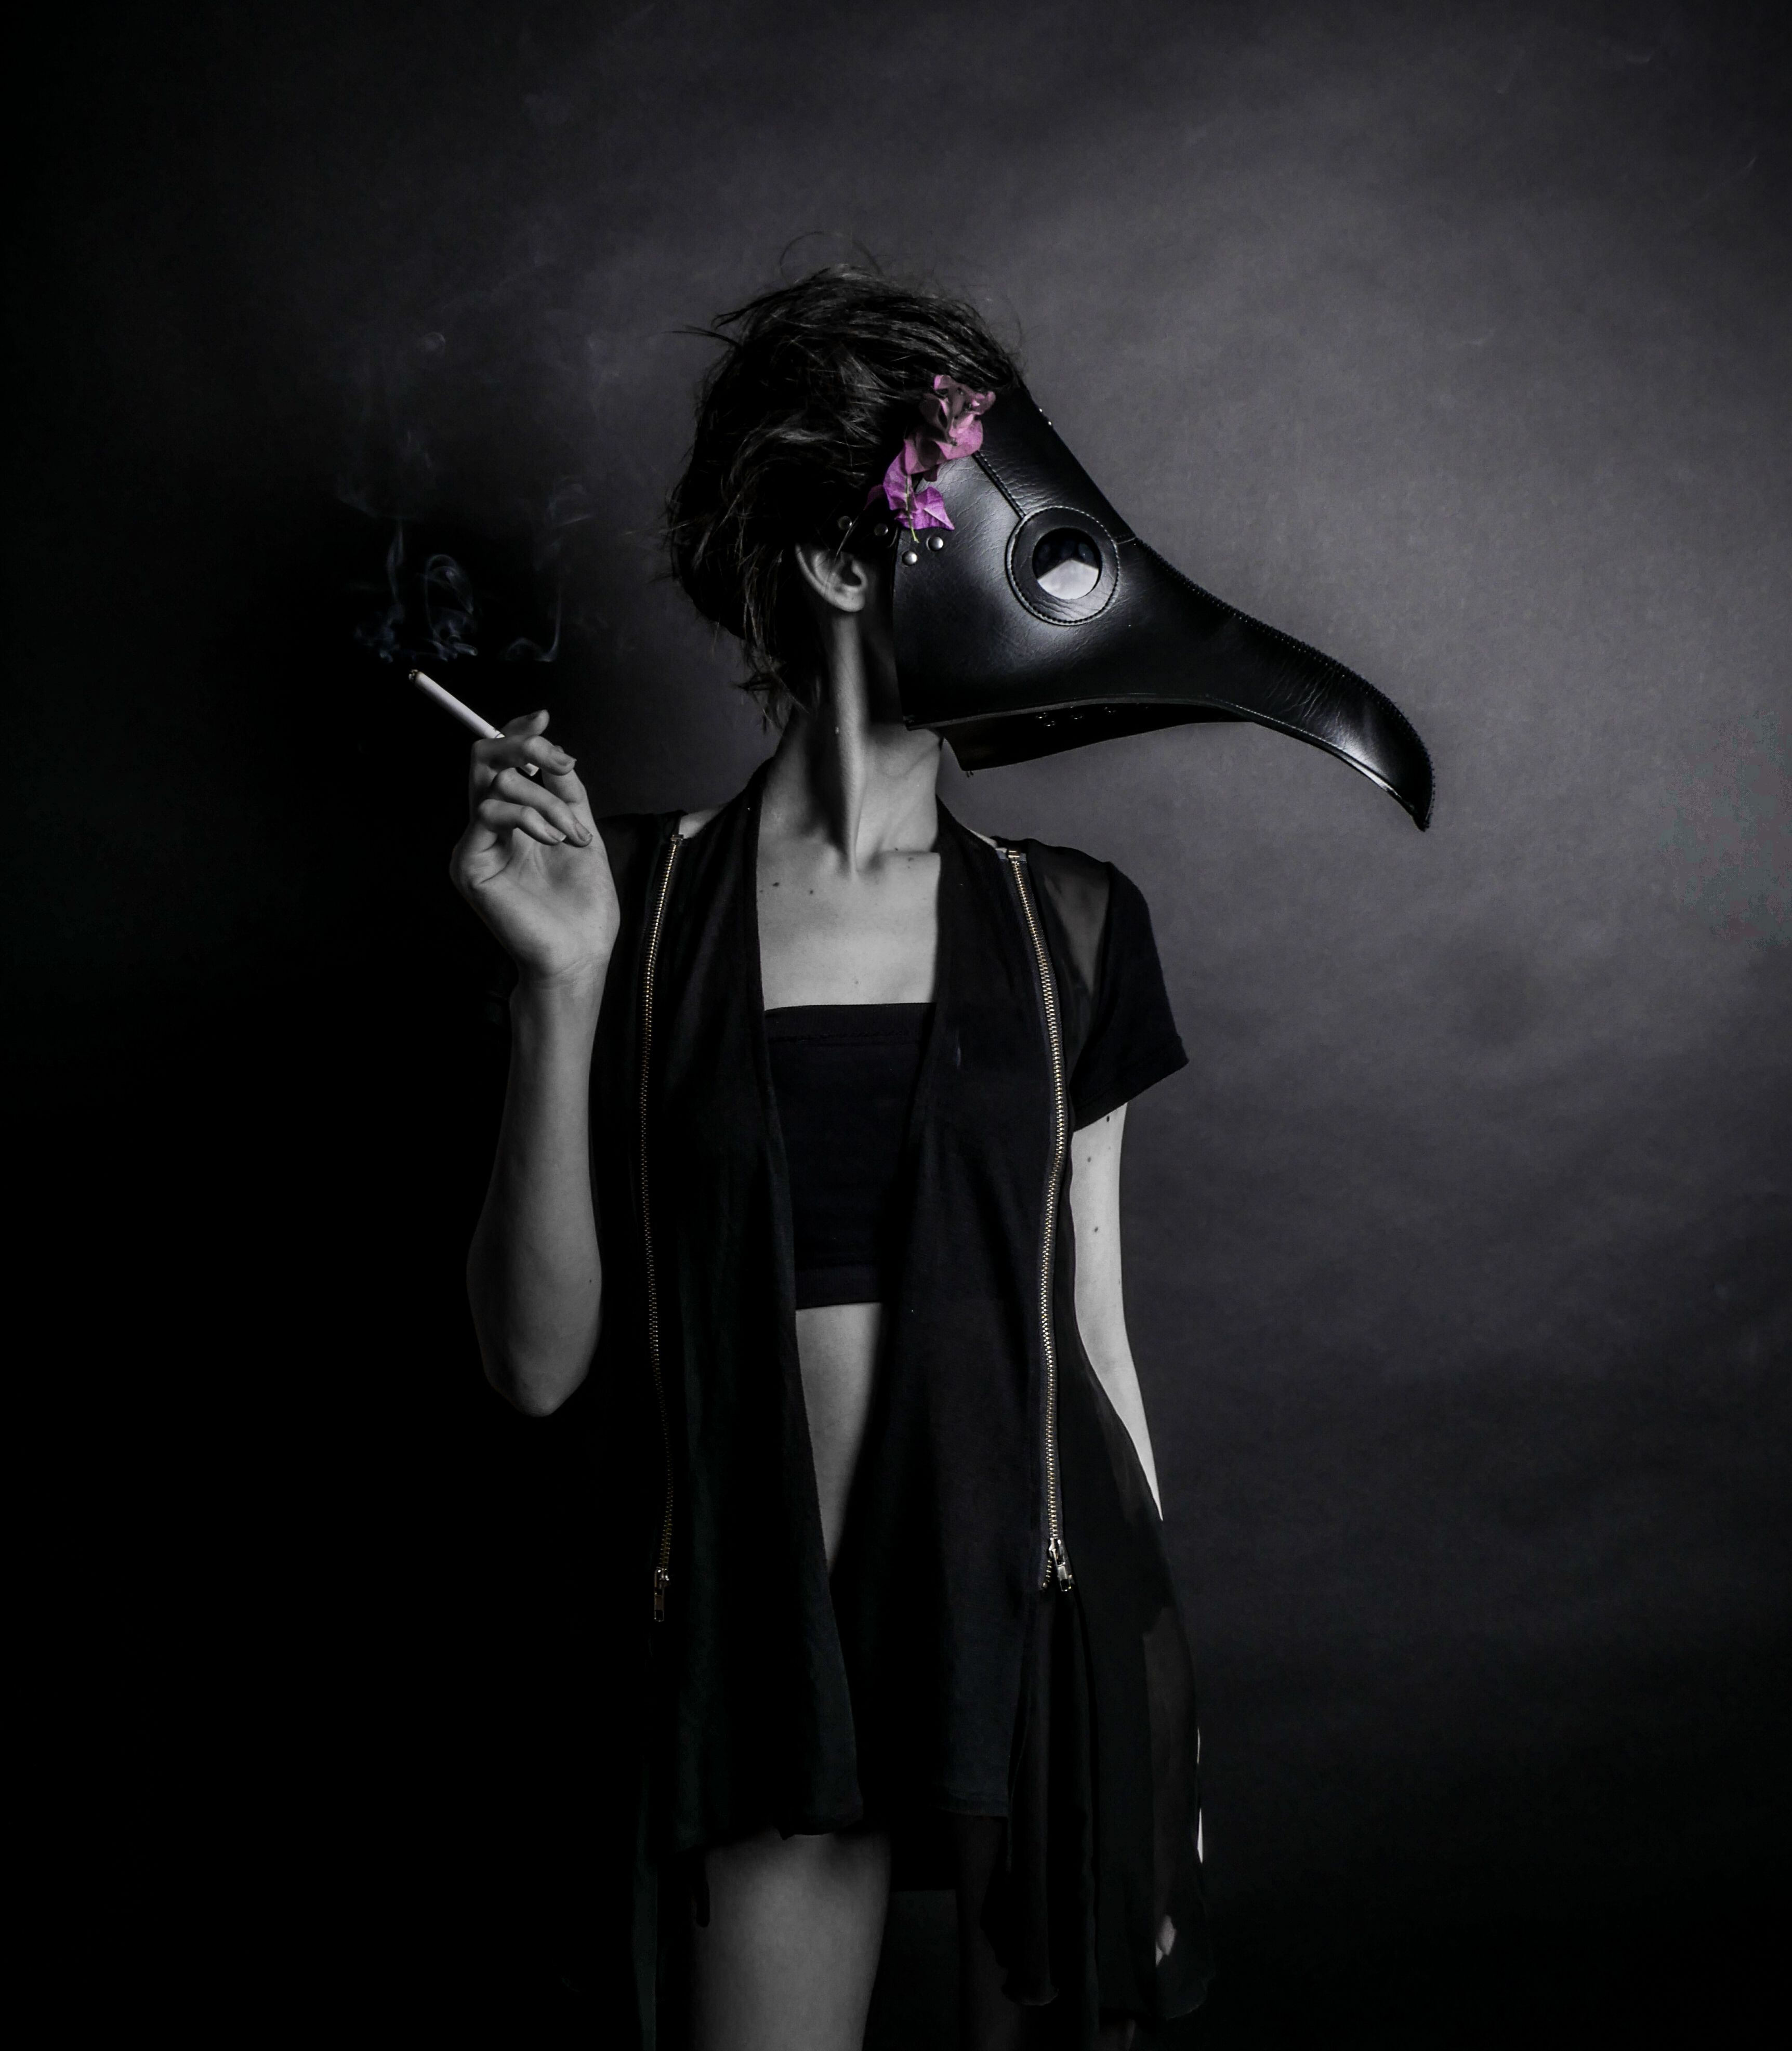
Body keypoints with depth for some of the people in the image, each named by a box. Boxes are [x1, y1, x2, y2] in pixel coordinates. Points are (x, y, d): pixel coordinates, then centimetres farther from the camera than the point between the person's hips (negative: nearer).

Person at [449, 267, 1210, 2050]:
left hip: (1044, 1624, 2)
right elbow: (537, 1361, -6)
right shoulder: (636, 905, -3)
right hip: (758, 1644, -2)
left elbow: (1092, 1337, 8)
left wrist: (1159, 1702, 12)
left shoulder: (1068, 926, 3)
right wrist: (561, 987, -16)